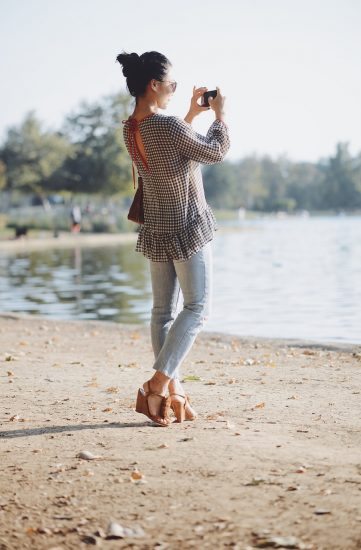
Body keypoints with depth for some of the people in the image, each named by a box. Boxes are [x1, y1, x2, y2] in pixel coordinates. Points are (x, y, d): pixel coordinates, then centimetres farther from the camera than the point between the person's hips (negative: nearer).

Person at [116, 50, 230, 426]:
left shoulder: (130, 129, 2)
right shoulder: (169, 126, -22)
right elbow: (214, 153, -8)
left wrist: (191, 115, 20)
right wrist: (219, 114, 5)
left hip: (155, 231, 8)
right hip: (188, 229, -7)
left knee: (162, 310, 10)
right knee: (197, 306, 1)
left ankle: (172, 391, 13)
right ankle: (158, 385, -9)